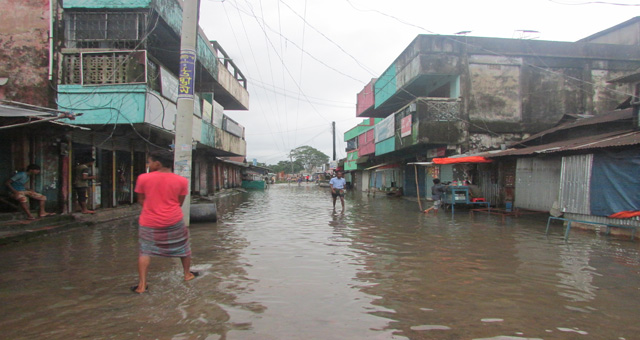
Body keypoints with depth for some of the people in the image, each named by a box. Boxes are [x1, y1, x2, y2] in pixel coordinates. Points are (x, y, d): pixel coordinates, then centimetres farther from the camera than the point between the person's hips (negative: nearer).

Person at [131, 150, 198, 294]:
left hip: (149, 222, -1)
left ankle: (142, 284, 3)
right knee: (183, 247, 20)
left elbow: (141, 200, 4)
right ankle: (187, 274, 33)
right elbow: (179, 202, 3)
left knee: (145, 251, 10)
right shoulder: (181, 181, -5)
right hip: (174, 221, 1)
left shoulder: (143, 178, -6)